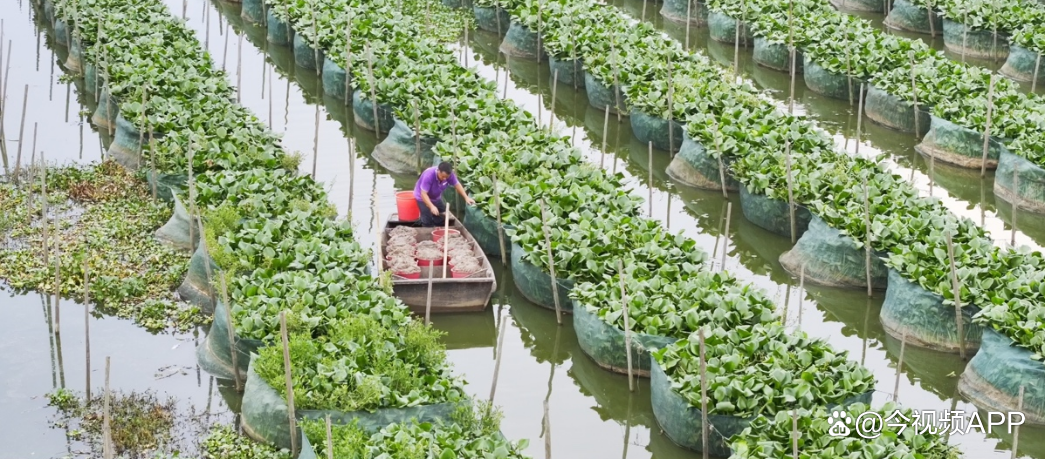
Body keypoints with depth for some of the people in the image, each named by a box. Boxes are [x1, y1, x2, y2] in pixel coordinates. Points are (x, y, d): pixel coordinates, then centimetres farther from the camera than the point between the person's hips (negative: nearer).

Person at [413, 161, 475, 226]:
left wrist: (466, 197, -15)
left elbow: (457, 185, -8)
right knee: (427, 221, -12)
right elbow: (423, 193, -39)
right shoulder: (429, 175, -38)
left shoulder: (449, 174, -24)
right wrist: (432, 206, -51)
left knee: (441, 220, 8)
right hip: (423, 197, -6)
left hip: (436, 197, 6)